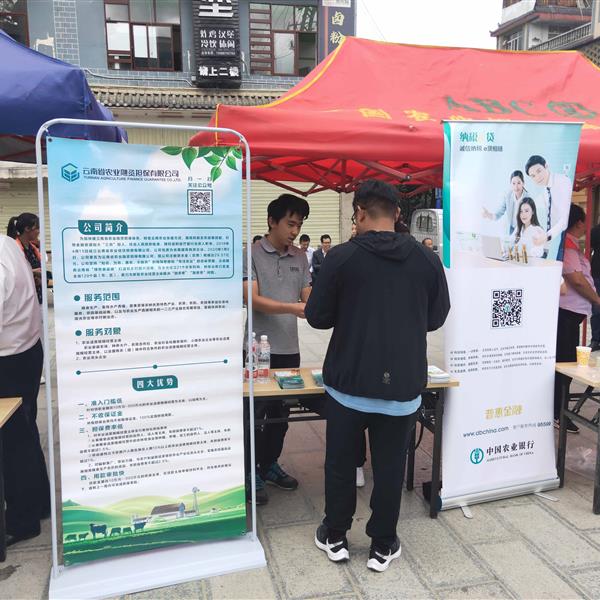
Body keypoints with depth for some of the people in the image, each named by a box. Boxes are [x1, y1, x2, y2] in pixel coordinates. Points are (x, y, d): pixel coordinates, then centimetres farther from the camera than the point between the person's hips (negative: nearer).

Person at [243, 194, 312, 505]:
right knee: (256, 414, 5)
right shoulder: (252, 254, -8)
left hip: (289, 348, 5)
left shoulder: (300, 257, 8)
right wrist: (295, 308, -26)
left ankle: (269, 465, 32)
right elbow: (252, 299, -16)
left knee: (280, 412, 15)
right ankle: (252, 474, 19)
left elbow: (308, 297, 8)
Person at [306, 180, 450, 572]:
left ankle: (335, 537, 31)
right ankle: (383, 546, 27)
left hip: (349, 382, -1)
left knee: (341, 463, 16)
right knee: (390, 467, 14)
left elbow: (317, 316, -4)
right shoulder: (427, 259, -3)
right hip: (404, 384, 2)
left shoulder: (342, 256, -10)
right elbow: (437, 318, 7)